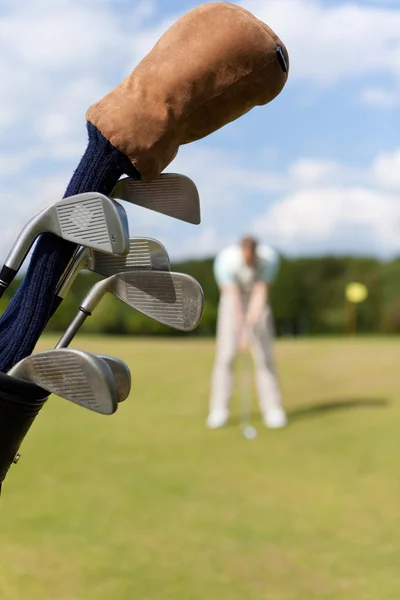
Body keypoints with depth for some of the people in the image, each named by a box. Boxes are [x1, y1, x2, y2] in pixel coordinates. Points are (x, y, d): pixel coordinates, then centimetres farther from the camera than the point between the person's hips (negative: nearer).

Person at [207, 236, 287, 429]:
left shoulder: (270, 258, -27)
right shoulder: (225, 260, -31)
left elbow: (261, 293, -26)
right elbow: (234, 298, -32)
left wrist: (250, 325, -34)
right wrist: (241, 333, -36)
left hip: (257, 300, 1)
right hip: (233, 299, -1)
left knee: (264, 354, -8)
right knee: (226, 354, -10)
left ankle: (272, 410, -4)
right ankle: (219, 411, -5)